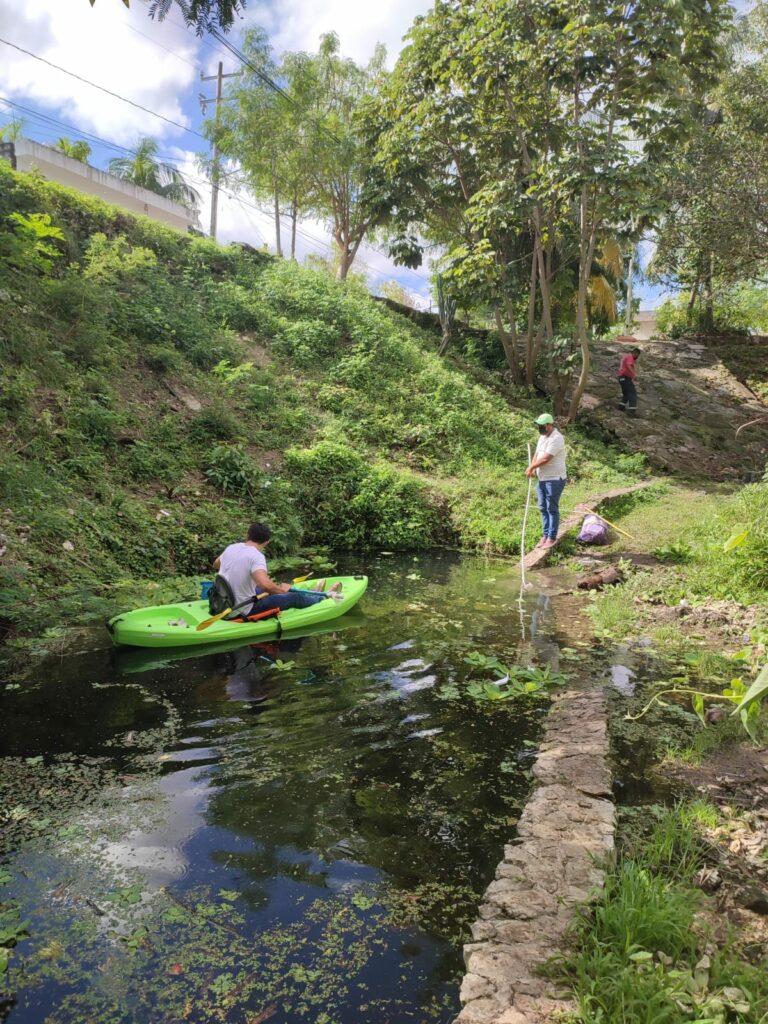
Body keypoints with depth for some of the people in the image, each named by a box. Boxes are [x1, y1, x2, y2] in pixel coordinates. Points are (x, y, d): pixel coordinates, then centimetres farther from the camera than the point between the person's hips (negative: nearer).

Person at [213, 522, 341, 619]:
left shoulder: (231, 548, 0)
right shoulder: (256, 556, -23)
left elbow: (216, 565, 21)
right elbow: (265, 585, -37)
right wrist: (282, 589, -17)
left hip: (226, 603, 8)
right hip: (245, 611, -8)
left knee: (275, 588, 26)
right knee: (295, 597, 8)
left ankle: (311, 594, 45)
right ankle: (326, 596, 33)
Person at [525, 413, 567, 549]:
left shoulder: (556, 438, -18)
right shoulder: (543, 437, 13)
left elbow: (546, 458, -22)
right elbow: (537, 454, 18)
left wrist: (531, 467, -9)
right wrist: (532, 468, -1)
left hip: (554, 479, -9)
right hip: (542, 479, 9)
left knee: (552, 509, -2)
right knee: (543, 508, 13)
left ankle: (552, 538, 5)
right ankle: (545, 535, 22)